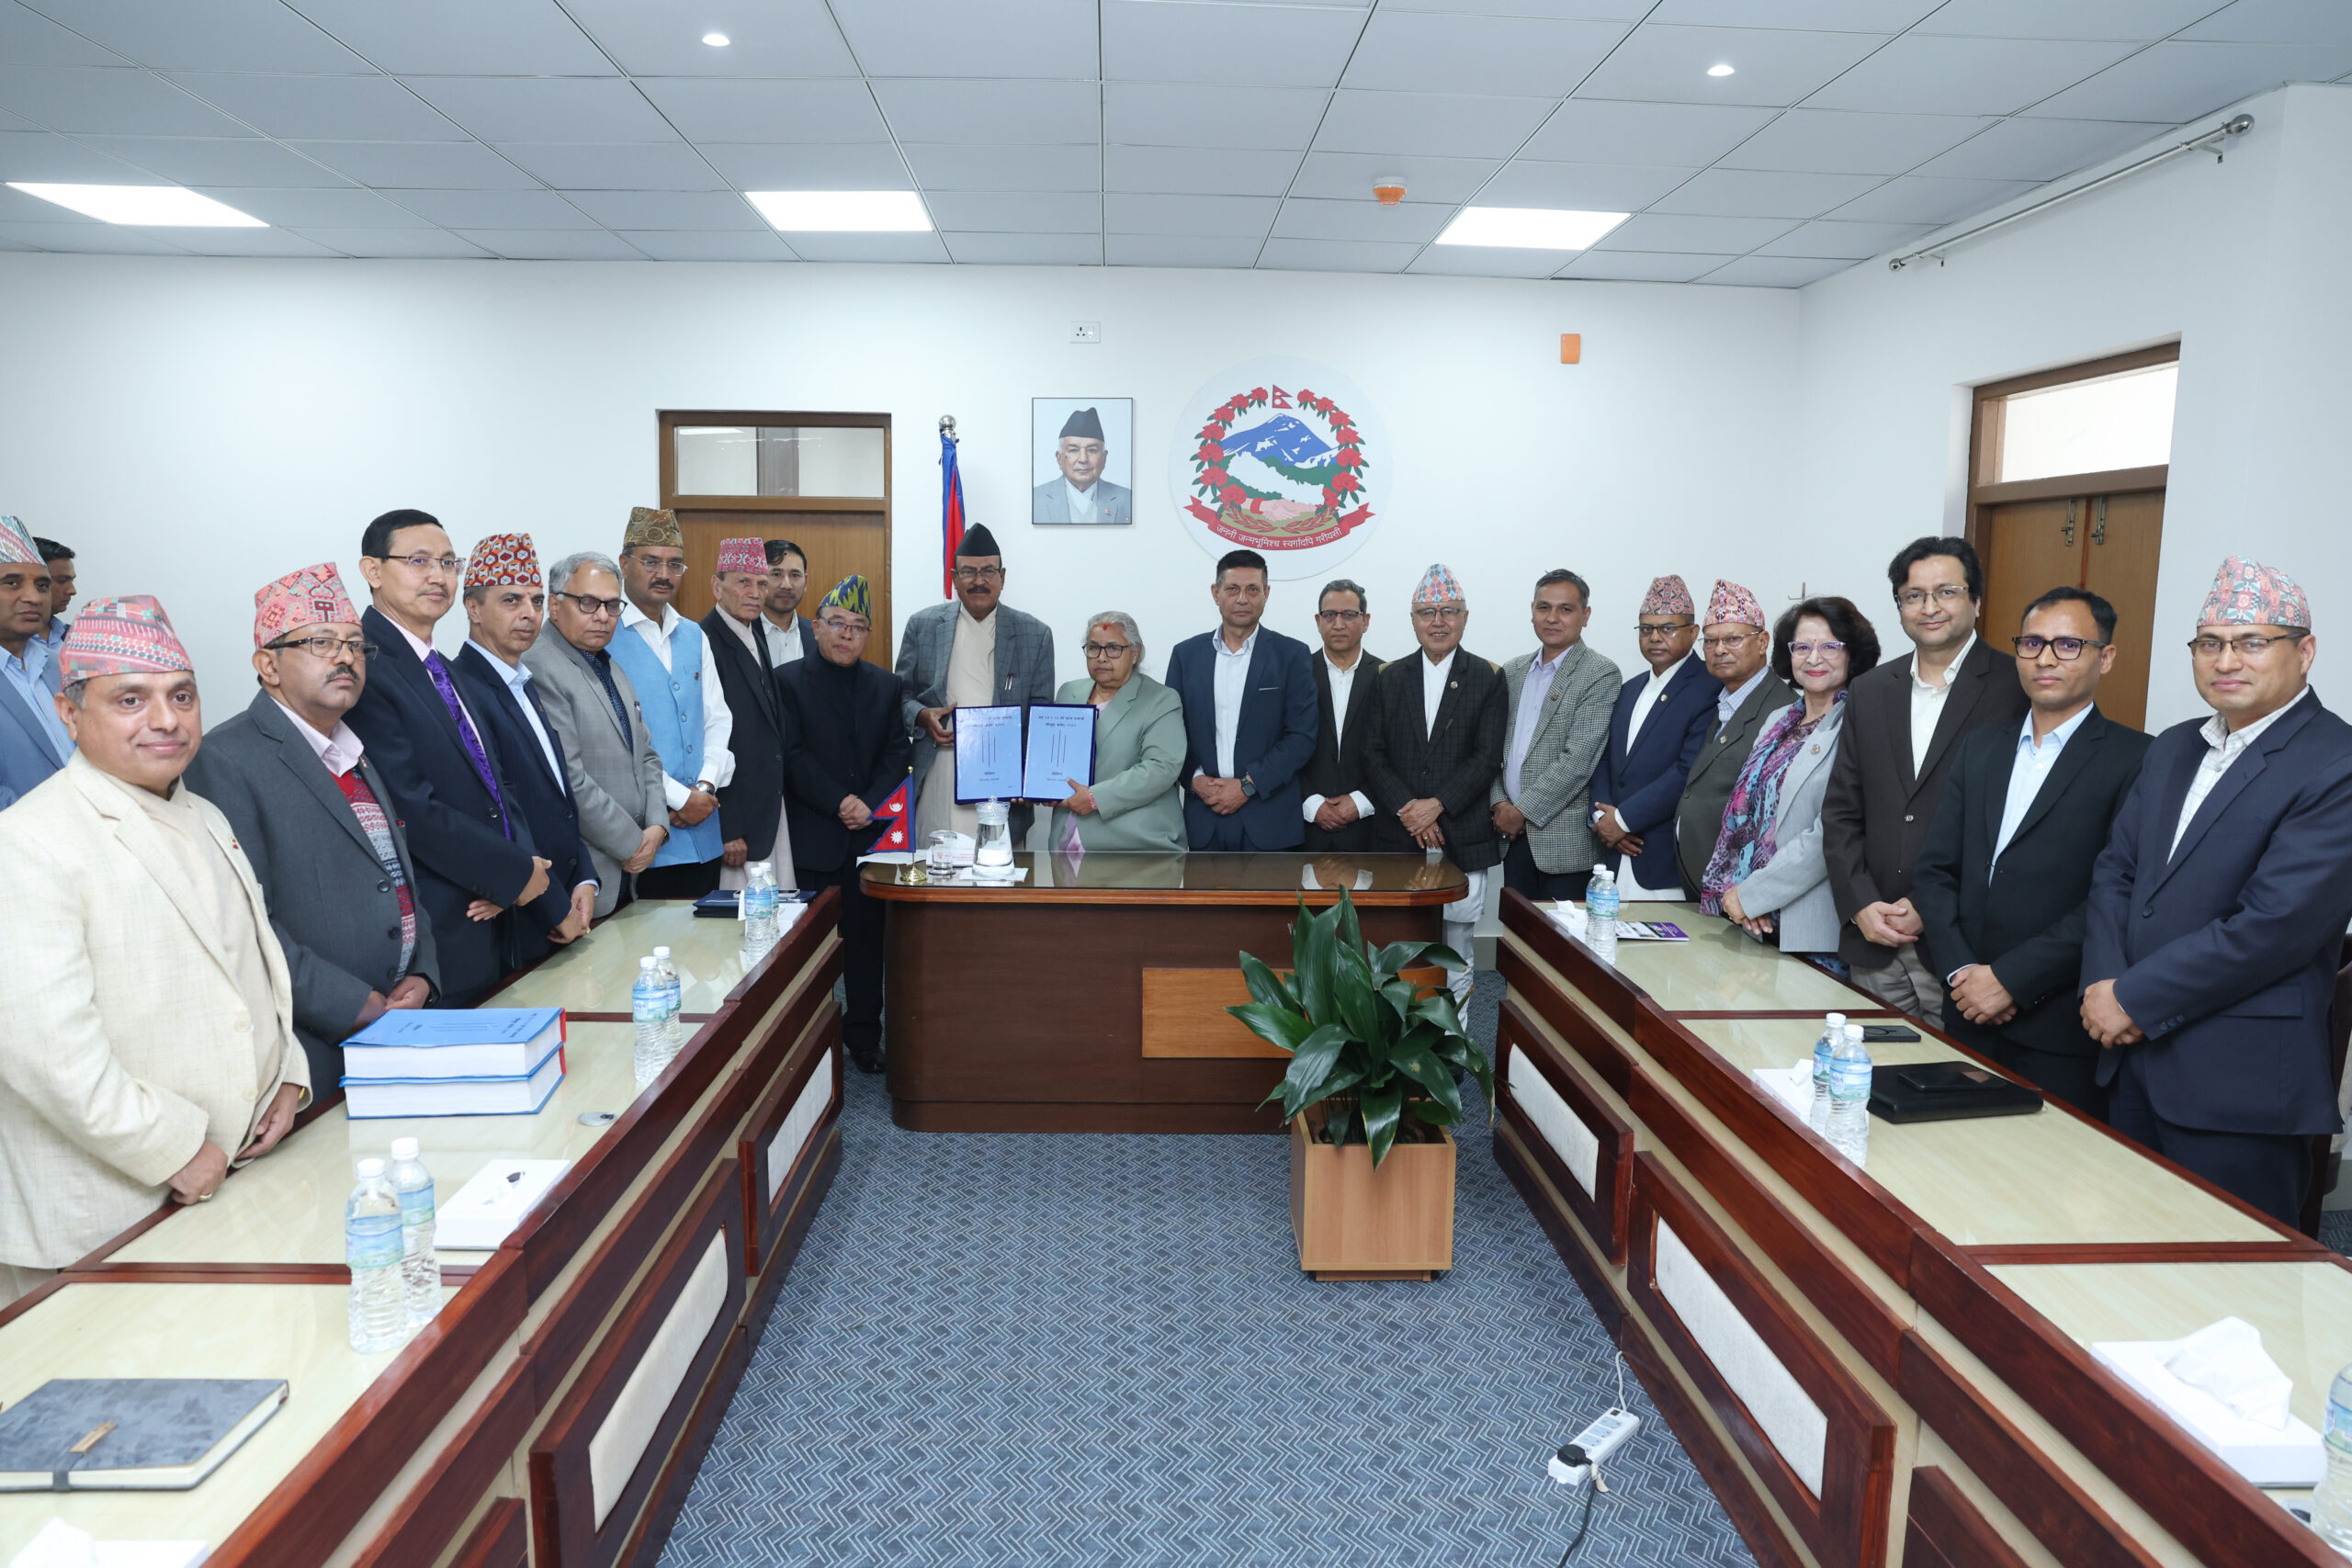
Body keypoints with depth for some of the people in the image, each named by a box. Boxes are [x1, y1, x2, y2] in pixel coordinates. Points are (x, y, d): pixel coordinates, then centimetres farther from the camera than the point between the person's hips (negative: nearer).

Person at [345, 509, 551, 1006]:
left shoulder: (444, 670, 16)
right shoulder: (364, 667, -14)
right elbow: (412, 809, -21)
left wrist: (516, 861, -4)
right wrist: (514, 873, -13)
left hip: (488, 926, 9)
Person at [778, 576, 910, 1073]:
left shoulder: (888, 686, 13)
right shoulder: (788, 682, 1)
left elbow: (898, 754, 6)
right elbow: (792, 757, -7)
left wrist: (870, 805, -9)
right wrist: (840, 802, -14)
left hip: (870, 834, 3)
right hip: (813, 839, -3)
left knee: (867, 939, 7)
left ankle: (864, 1037, 17)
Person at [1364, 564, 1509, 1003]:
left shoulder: (1488, 679, 4)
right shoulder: (1390, 677, 10)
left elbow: (1487, 757, -4)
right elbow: (1374, 753, 3)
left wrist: (1437, 804, -15)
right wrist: (1406, 809, -11)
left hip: (1463, 836, -1)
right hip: (1399, 836, 2)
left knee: (1458, 942, 3)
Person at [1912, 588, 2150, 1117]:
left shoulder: (2135, 760, -5)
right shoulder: (1980, 747, 13)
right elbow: (1935, 870, 8)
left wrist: (2011, 979, -16)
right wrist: (1961, 970, -6)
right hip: (1969, 1015, 5)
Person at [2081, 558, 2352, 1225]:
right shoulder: (2172, 749, 13)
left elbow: (2276, 924, -20)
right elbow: (2115, 871, 10)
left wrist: (2133, 998, -16)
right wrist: (2102, 985, -6)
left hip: (2240, 1085, -7)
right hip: (2135, 1057, 7)